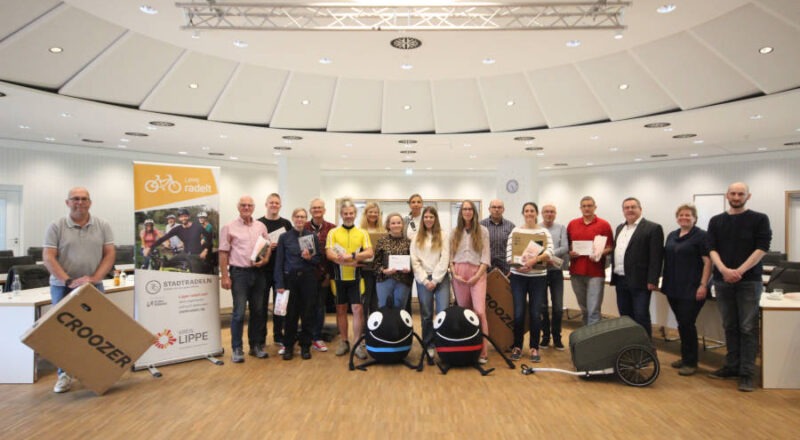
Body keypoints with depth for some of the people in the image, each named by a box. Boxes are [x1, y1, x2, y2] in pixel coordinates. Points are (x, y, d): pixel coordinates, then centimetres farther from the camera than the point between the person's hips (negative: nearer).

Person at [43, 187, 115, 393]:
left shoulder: (102, 226, 1)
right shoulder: (56, 226, -2)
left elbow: (109, 254, -2)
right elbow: (48, 258, -8)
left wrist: (93, 278, -15)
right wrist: (69, 281, -20)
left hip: (93, 286, 1)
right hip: (62, 287, -1)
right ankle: (65, 374, 16)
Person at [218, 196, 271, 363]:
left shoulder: (261, 226, 10)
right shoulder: (229, 227, -2)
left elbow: (268, 246, 15)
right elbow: (223, 253, -3)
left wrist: (265, 259, -6)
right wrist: (225, 276, -8)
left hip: (258, 272, 4)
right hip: (239, 272, -4)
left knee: (258, 311, 10)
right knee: (239, 312, -3)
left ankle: (256, 345, 22)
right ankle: (237, 349, 9)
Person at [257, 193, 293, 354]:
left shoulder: (286, 224, 8)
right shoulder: (259, 223, 3)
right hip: (263, 270, -1)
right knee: (262, 305, 6)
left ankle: (279, 338, 19)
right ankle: (261, 338, 18)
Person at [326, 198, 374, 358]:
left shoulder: (362, 233, 5)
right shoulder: (333, 233, 3)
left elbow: (369, 253, -7)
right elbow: (330, 254, -9)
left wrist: (351, 256, -21)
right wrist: (351, 262, -18)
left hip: (356, 277, -1)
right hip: (339, 277, 1)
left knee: (358, 309, -3)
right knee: (341, 309, 10)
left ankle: (358, 344, 6)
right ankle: (344, 342, 22)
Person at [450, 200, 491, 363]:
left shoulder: (482, 231, 8)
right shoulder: (455, 232, 14)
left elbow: (485, 256, 2)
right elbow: (451, 255, 10)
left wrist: (477, 275, -9)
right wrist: (454, 273, -4)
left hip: (477, 273, -2)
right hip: (459, 273, 2)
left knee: (479, 311, -13)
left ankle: (482, 351, -9)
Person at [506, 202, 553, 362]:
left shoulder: (544, 232, 5)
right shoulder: (515, 231, 4)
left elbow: (549, 252, -12)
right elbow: (509, 255, -3)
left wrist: (534, 259, -28)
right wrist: (522, 263, -19)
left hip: (538, 276, 0)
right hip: (518, 276, 0)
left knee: (535, 313, 2)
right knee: (518, 313, -1)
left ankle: (534, 348, 16)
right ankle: (517, 346, 15)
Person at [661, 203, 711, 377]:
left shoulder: (701, 236, -6)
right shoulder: (671, 236, 13)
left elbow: (708, 261, -11)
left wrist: (703, 285, -17)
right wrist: (665, 281, 14)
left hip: (691, 289, -6)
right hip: (673, 288, 6)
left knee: (687, 323, -6)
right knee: (681, 324, 13)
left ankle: (691, 362, 6)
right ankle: (685, 357, 24)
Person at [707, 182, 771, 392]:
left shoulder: (759, 219, 1)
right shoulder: (716, 221, 9)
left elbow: (762, 248, -7)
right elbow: (712, 249, 2)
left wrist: (739, 271, -17)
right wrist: (724, 269, -15)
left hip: (749, 281, -3)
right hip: (723, 280, 3)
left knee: (748, 328, -2)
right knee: (730, 326, 11)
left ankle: (746, 373, 4)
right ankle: (732, 366, 21)